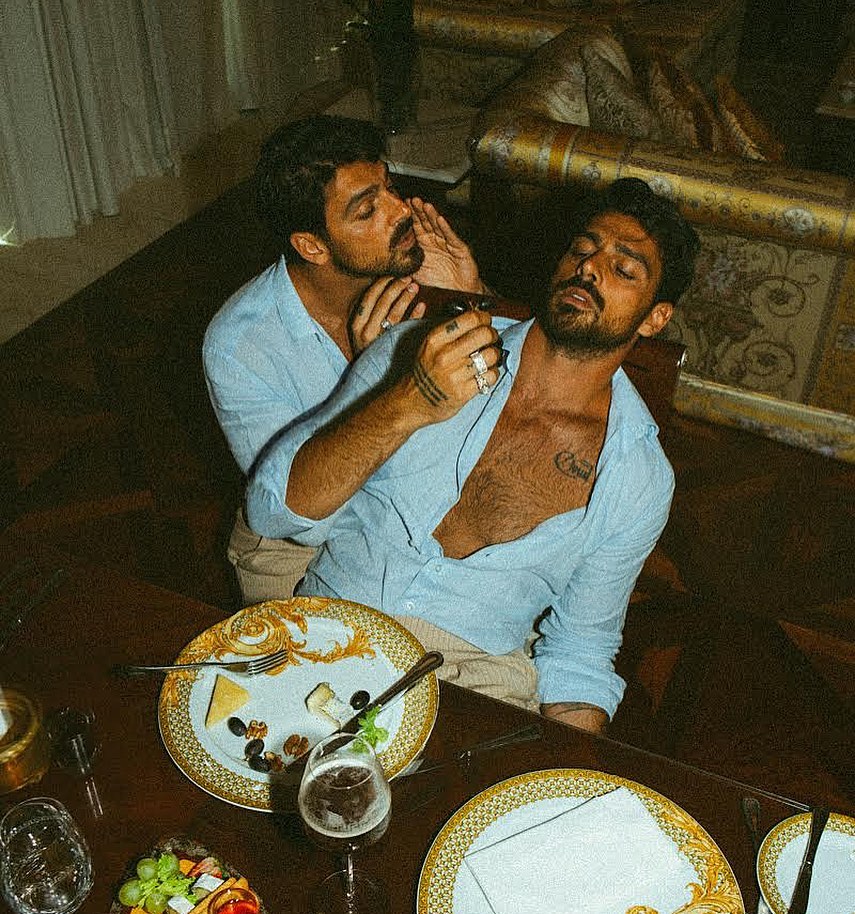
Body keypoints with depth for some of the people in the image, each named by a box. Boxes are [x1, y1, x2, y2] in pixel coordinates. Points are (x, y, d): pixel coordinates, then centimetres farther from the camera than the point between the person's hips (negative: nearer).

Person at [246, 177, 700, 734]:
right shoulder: (420, 353, -2)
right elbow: (273, 511, -9)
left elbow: (579, 656, 9)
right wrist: (407, 406, -24)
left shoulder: (640, 482, 0)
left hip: (478, 677, 1)